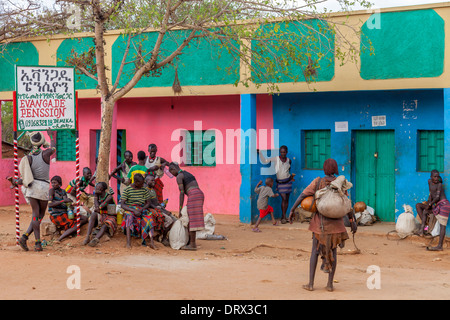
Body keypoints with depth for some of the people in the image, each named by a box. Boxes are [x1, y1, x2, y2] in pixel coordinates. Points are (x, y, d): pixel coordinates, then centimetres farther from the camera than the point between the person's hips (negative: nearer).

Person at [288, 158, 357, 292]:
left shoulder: (318, 182, -5)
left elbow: (302, 195, -7)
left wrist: (292, 210, 0)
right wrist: (352, 221, 6)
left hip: (320, 221, 0)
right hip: (336, 222, 1)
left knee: (315, 250, 9)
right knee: (333, 251, 11)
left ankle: (311, 283, 5)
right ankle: (330, 284, 9)